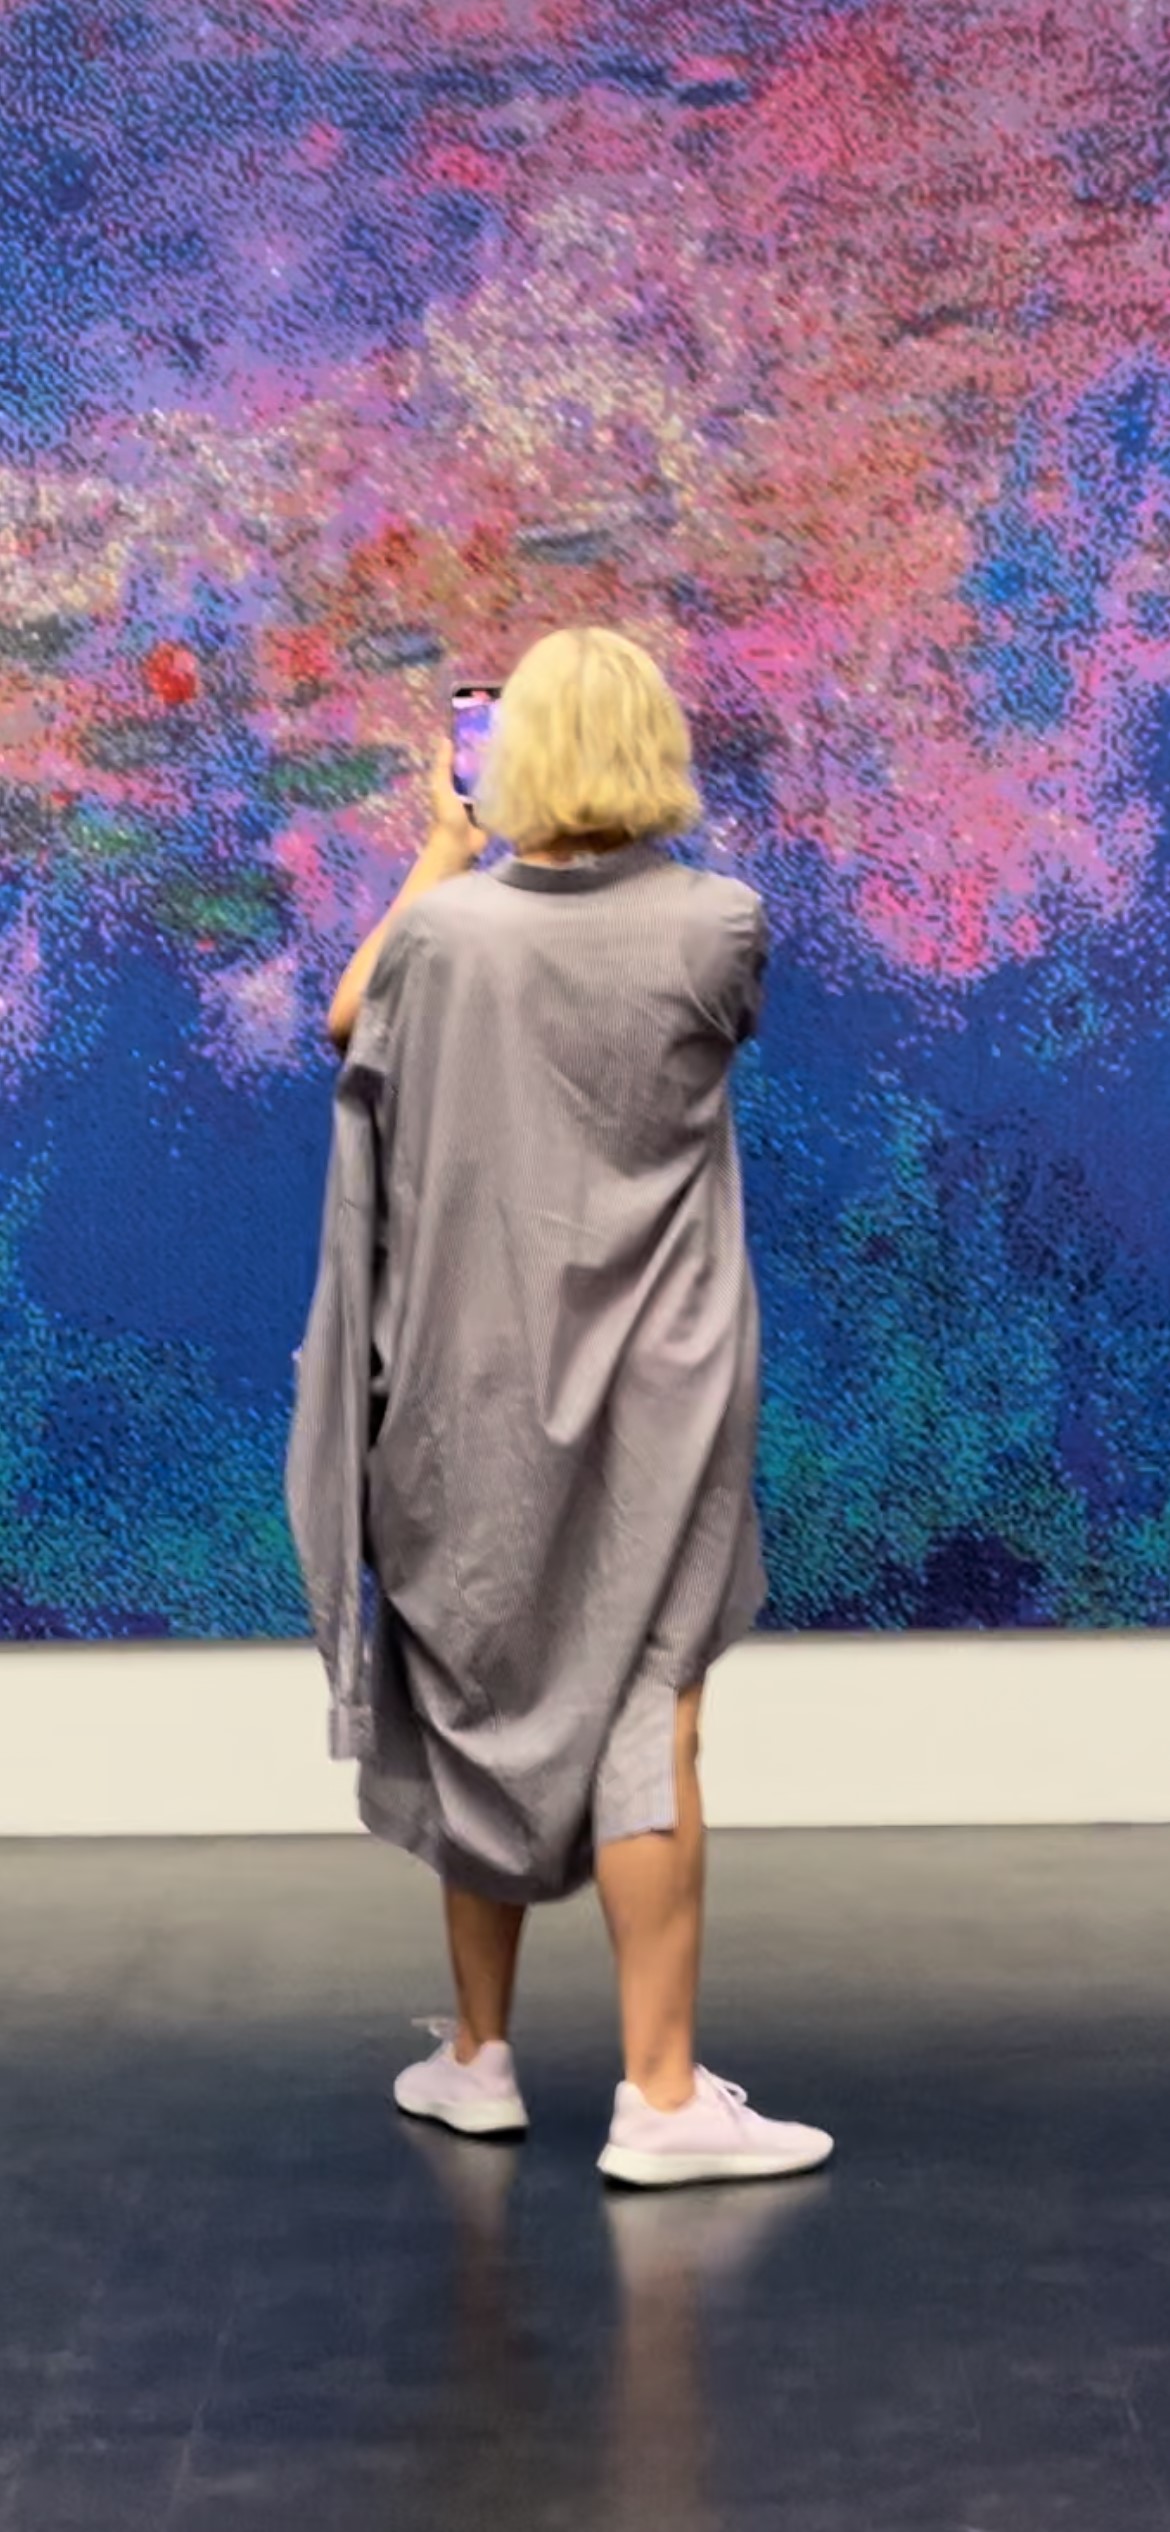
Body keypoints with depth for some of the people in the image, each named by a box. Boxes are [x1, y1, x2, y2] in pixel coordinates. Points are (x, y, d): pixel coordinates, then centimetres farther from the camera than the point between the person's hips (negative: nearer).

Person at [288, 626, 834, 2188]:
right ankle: (661, 2096, 0)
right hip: (657, 1388, -2)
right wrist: (625, 852, 18)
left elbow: (350, 1022, 14)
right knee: (646, 1718, 0)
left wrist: (443, 857, 22)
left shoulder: (447, 928, -8)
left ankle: (479, 2056, 24)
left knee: (485, 1709, 13)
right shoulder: (716, 923, -10)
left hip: (477, 1384, 2)